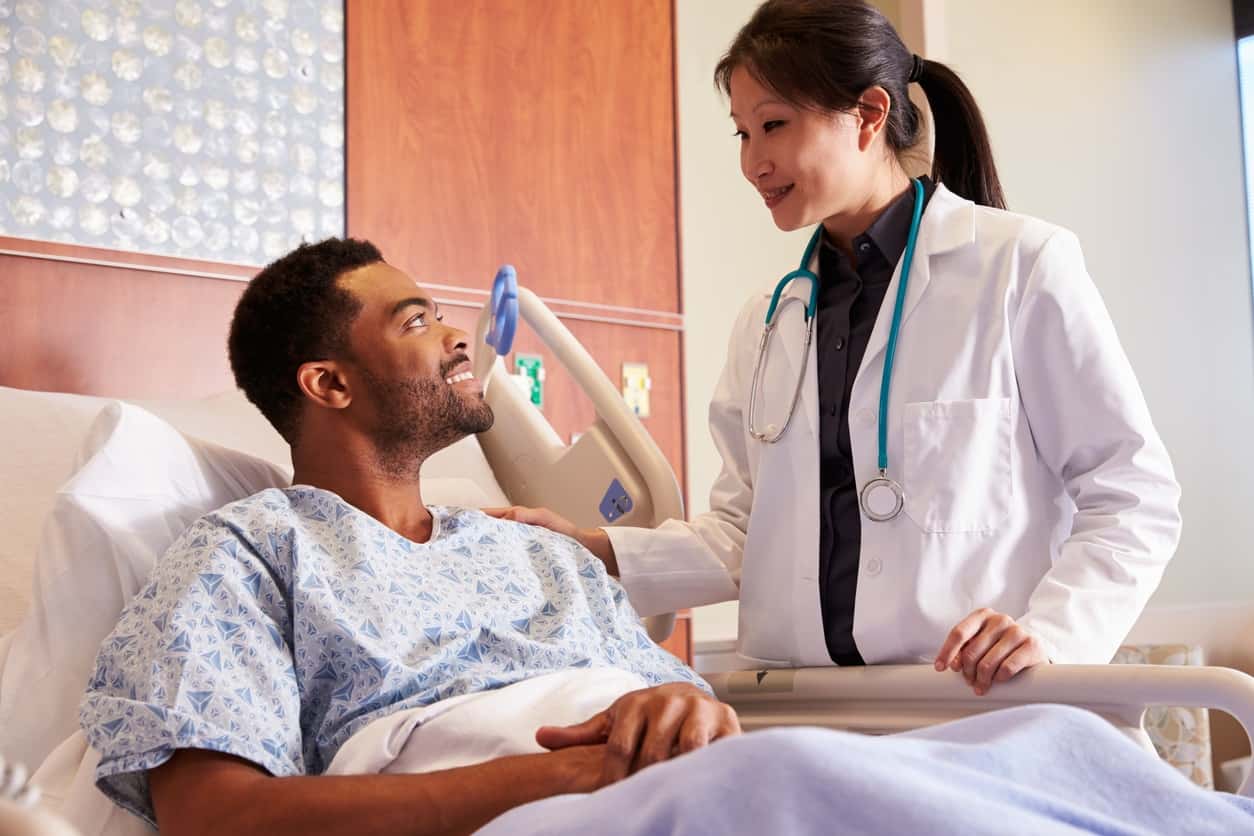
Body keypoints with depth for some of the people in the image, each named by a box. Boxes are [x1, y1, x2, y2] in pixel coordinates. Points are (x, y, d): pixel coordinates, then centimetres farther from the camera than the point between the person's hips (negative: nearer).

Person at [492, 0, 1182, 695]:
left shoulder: (1021, 266, 3)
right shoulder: (765, 323, 19)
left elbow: (1135, 498, 1)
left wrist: (1050, 632, -14)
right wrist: (595, 551, 3)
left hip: (978, 705, -3)